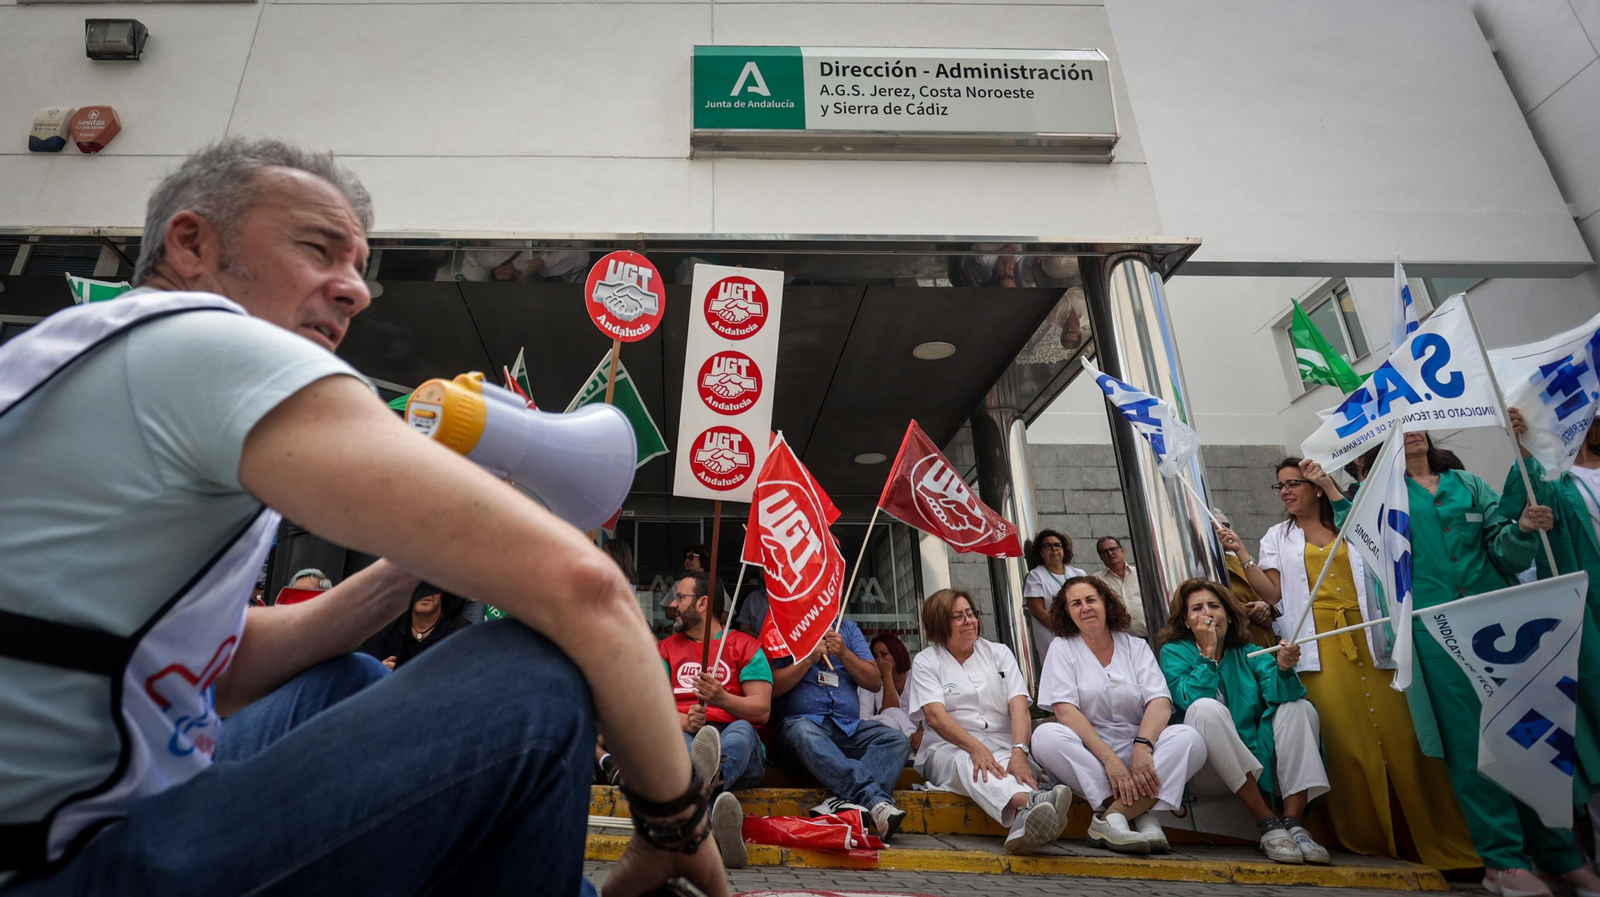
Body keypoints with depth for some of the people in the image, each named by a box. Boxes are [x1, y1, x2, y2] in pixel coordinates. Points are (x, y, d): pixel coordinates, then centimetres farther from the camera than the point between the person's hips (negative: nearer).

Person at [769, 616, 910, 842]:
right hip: (802, 721, -4)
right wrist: (809, 658, -8)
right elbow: (772, 686, -2)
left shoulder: (848, 629, 19)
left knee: (897, 741, -23)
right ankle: (877, 802, -47)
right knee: (803, 733, -38)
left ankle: (842, 801, -42)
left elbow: (875, 682, 12)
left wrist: (844, 654, -1)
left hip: (849, 727, 4)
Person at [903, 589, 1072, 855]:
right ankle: (1033, 801, -65)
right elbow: (935, 715, -10)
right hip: (949, 748, -2)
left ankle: (1023, 819, -66)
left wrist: (1019, 752, -22)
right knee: (966, 762, -38)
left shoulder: (999, 653, 13)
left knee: (1008, 763, -34)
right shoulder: (926, 661, 6)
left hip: (1003, 746, 2)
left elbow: (1019, 707, -2)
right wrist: (976, 748, -28)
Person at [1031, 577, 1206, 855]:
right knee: (1045, 736, -32)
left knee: (1190, 738, -25)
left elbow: (1160, 702, -5)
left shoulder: (1136, 647, 10)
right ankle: (1139, 815, -29)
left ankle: (1110, 816, -29)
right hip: (1087, 754, -2)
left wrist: (1142, 747, -25)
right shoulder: (1062, 648, 4)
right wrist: (1109, 758, -23)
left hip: (1136, 749, 2)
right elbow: (1064, 709, -10)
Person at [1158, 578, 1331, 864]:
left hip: (1260, 768, 4)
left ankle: (1293, 823, -22)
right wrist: (1208, 652, -14)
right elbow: (1191, 699, -17)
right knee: (1207, 708, -31)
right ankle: (1267, 823, -28)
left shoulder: (1248, 653, 12)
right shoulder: (1174, 652, 2)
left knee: (1300, 707, -13)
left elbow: (1276, 693, -8)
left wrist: (1283, 669, -28)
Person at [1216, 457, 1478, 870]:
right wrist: (1241, 553, -8)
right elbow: (1272, 592, 4)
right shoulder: (1278, 537, 14)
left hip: (1367, 639, 0)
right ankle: (1370, 836, 5)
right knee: (1344, 737, -5)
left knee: (1396, 731, -4)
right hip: (1321, 646, 0)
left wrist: (1331, 487, -6)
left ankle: (1433, 838, 8)